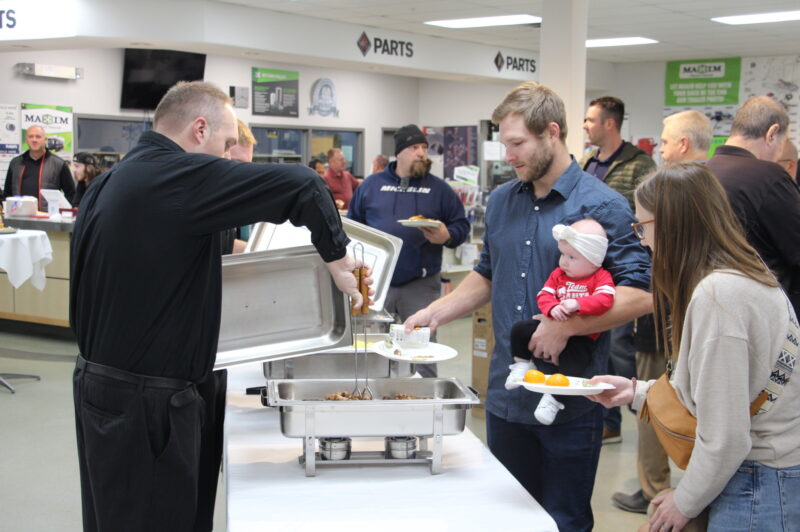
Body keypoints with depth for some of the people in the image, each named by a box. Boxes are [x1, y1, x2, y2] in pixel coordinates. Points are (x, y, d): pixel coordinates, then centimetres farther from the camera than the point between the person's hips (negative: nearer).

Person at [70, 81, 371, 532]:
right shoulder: (182, 175, -18)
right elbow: (303, 186, -25)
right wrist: (336, 257, -12)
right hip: (146, 407, -10)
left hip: (99, 384, 10)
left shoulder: (108, 184, 11)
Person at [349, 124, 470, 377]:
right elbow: (353, 225, 12)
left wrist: (447, 236, -13)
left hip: (422, 283, -1)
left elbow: (461, 225, 8)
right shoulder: (372, 185, 8)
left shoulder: (439, 188, 7)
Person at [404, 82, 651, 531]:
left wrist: (565, 326, -24)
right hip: (506, 396, 6)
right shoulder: (502, 200, 9)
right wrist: (439, 311, 5)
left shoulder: (603, 206, -11)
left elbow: (641, 294, -17)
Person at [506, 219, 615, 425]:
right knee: (520, 329, -9)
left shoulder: (601, 277, -5)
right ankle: (522, 363, 11)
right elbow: (544, 295, 1)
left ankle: (553, 397, -6)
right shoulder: (558, 274, 10)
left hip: (581, 337, -4)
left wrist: (577, 304, -33)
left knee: (571, 362, -28)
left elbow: (605, 299, -22)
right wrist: (552, 308, -22)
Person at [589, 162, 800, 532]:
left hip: (761, 485, -9)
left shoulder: (717, 294, -23)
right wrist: (637, 391, 14)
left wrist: (686, 501, -8)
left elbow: (725, 435, -22)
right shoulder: (747, 276, 7)